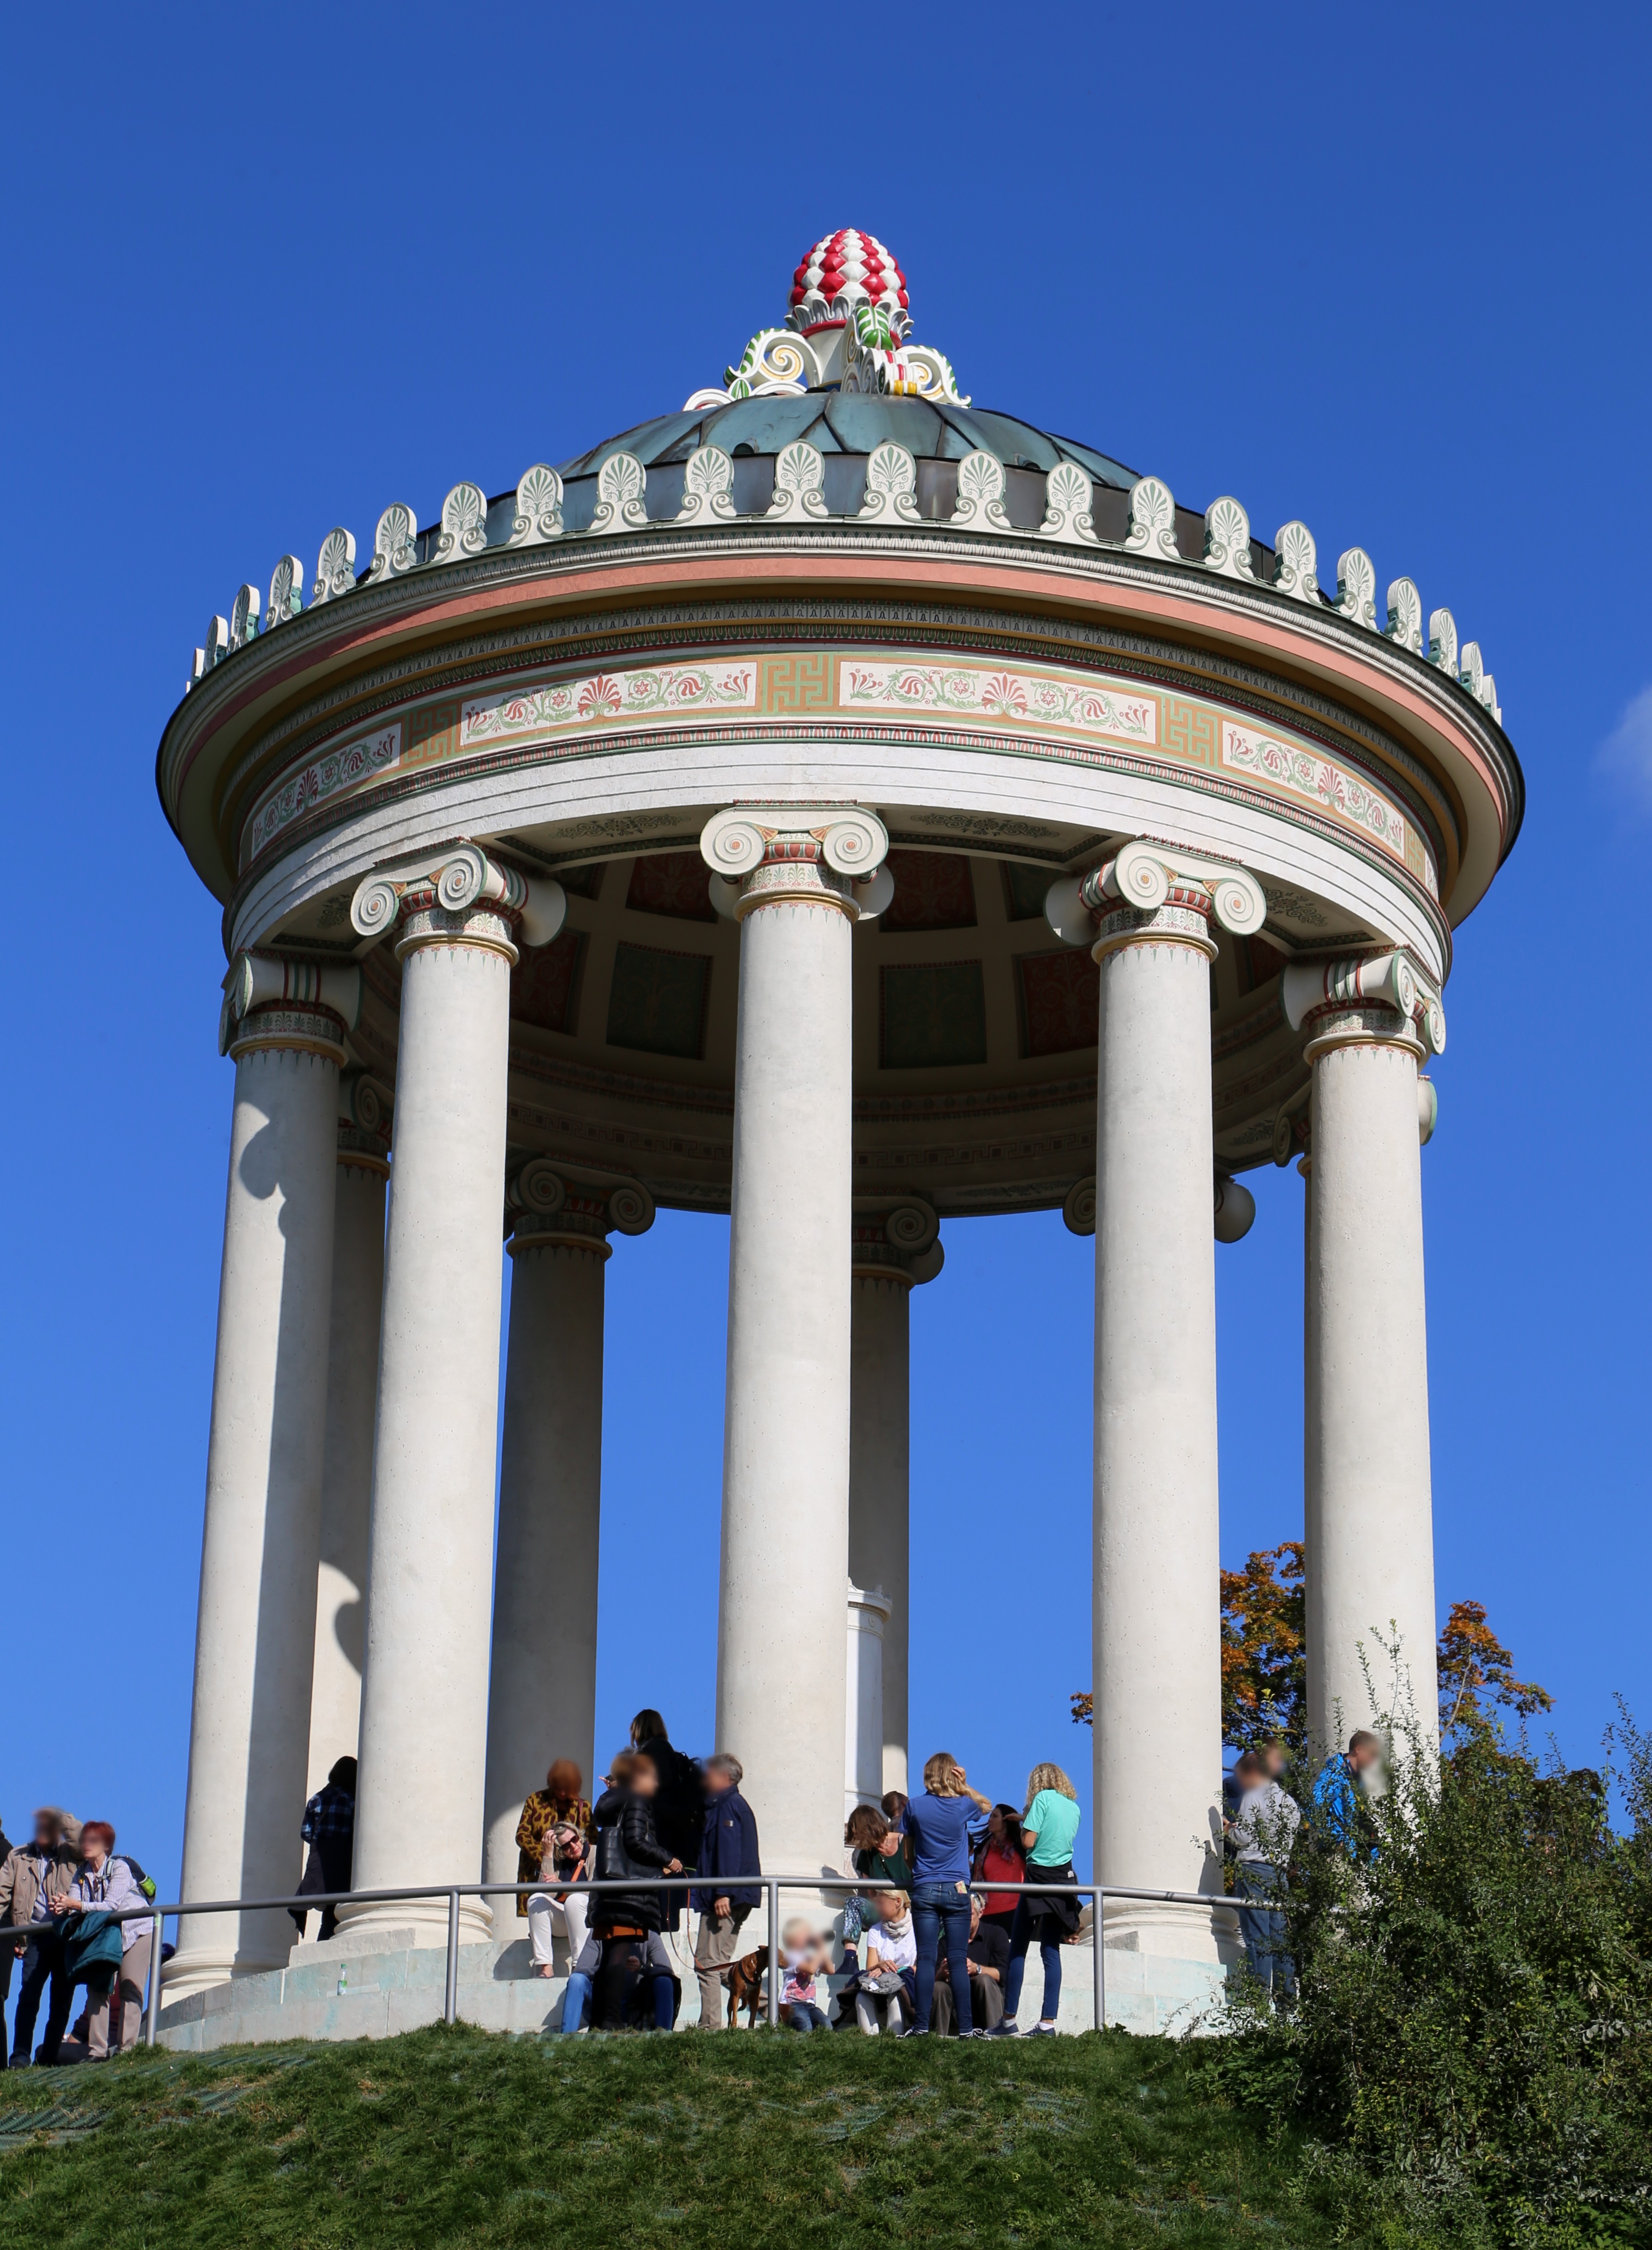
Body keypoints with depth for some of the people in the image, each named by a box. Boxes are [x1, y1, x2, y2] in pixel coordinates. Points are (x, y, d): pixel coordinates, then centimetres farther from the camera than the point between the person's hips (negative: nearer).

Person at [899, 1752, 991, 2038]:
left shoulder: (914, 1806, -1)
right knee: (958, 1960, 0)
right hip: (957, 1890, 0)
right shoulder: (963, 1806, -2)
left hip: (924, 1890, 0)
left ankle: (922, 2025, -5)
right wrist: (965, 1786, 8)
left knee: (926, 1959, -1)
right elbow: (987, 1806, 22)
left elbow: (908, 1851, 8)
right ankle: (965, 2027, -1)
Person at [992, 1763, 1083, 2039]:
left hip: (1039, 1877, -6)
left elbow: (1029, 1841, -11)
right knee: (1051, 1950, 6)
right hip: (1065, 1878, 6)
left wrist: (1024, 1820, 9)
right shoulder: (1074, 1806, 12)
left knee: (1018, 1949, 1)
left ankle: (1009, 2021, -1)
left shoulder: (1043, 1798, -6)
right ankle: (1048, 2022, -1)